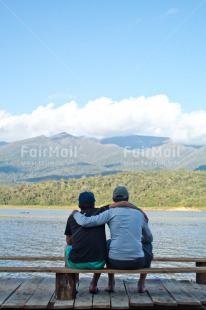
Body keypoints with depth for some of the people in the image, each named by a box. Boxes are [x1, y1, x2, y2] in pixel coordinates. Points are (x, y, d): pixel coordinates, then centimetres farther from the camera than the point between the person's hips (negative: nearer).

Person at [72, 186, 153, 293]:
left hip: (115, 262, 0)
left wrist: (76, 214, 10)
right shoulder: (139, 213, 7)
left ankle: (111, 283, 35)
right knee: (148, 245, 34)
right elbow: (149, 238, 20)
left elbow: (86, 222, -12)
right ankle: (142, 284, 29)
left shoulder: (111, 212, -3)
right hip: (137, 262, 1)